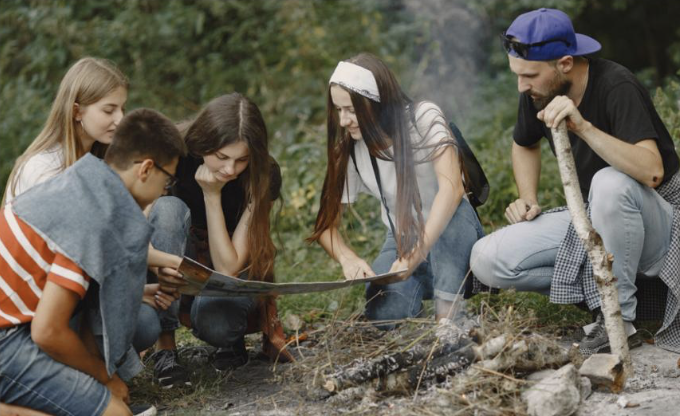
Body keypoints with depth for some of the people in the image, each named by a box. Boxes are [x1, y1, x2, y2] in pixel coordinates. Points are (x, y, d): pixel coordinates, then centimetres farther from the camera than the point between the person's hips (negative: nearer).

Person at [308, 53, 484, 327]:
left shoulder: (424, 119, -18)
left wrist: (417, 254, -41)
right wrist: (348, 259, -27)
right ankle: (421, 283, 5)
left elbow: (452, 188, -31)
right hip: (401, 240, 3)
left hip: (450, 234, -2)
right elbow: (325, 224, -4)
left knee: (455, 212, -38)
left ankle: (448, 312, -24)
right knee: (383, 314, -27)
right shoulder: (348, 150, -6)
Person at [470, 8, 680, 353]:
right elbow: (525, 145, 19)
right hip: (593, 219, 6)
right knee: (486, 260, -12)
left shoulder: (616, 87, -24)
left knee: (611, 183, -41)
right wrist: (528, 199, 2)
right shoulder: (537, 92, -4)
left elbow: (651, 171, -37)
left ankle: (618, 314, -22)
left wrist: (584, 127, -44)